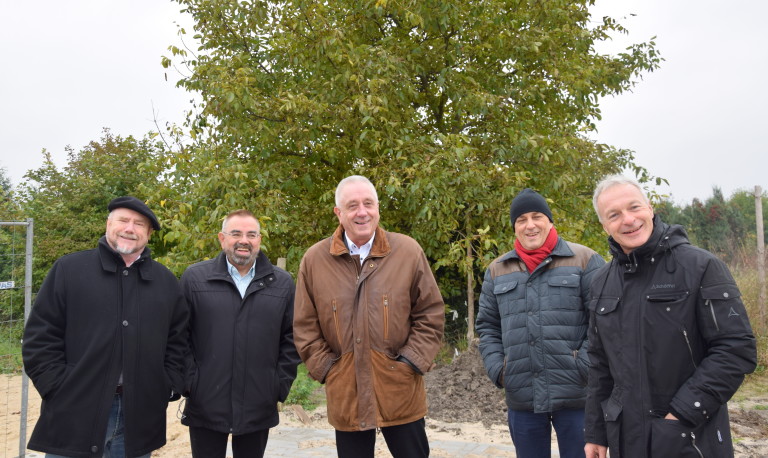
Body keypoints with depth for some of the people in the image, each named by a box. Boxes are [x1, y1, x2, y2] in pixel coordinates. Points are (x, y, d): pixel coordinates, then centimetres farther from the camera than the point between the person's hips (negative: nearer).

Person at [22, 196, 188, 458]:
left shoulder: (166, 281, 10)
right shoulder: (69, 269, 2)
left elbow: (177, 340, 11)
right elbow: (40, 336, -1)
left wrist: (168, 387, 2)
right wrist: (57, 389, -7)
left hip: (140, 417, 3)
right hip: (74, 413, -2)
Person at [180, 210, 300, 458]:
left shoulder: (282, 282, 4)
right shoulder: (194, 277, 0)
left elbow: (291, 338, 6)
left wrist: (281, 385, 1)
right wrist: (189, 382, -5)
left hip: (259, 409, 1)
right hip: (205, 406, -1)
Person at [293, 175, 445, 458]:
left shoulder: (408, 251, -2)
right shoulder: (314, 259, 0)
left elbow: (431, 314, 2)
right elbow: (305, 326, 5)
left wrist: (411, 361, -5)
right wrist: (325, 368, -1)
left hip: (400, 391, 0)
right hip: (345, 396, 1)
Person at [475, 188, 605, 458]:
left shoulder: (584, 260, 0)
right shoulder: (497, 270, 11)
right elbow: (487, 326, 14)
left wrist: (584, 366, -11)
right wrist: (497, 370, 1)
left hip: (575, 395, -3)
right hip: (521, 399, 3)